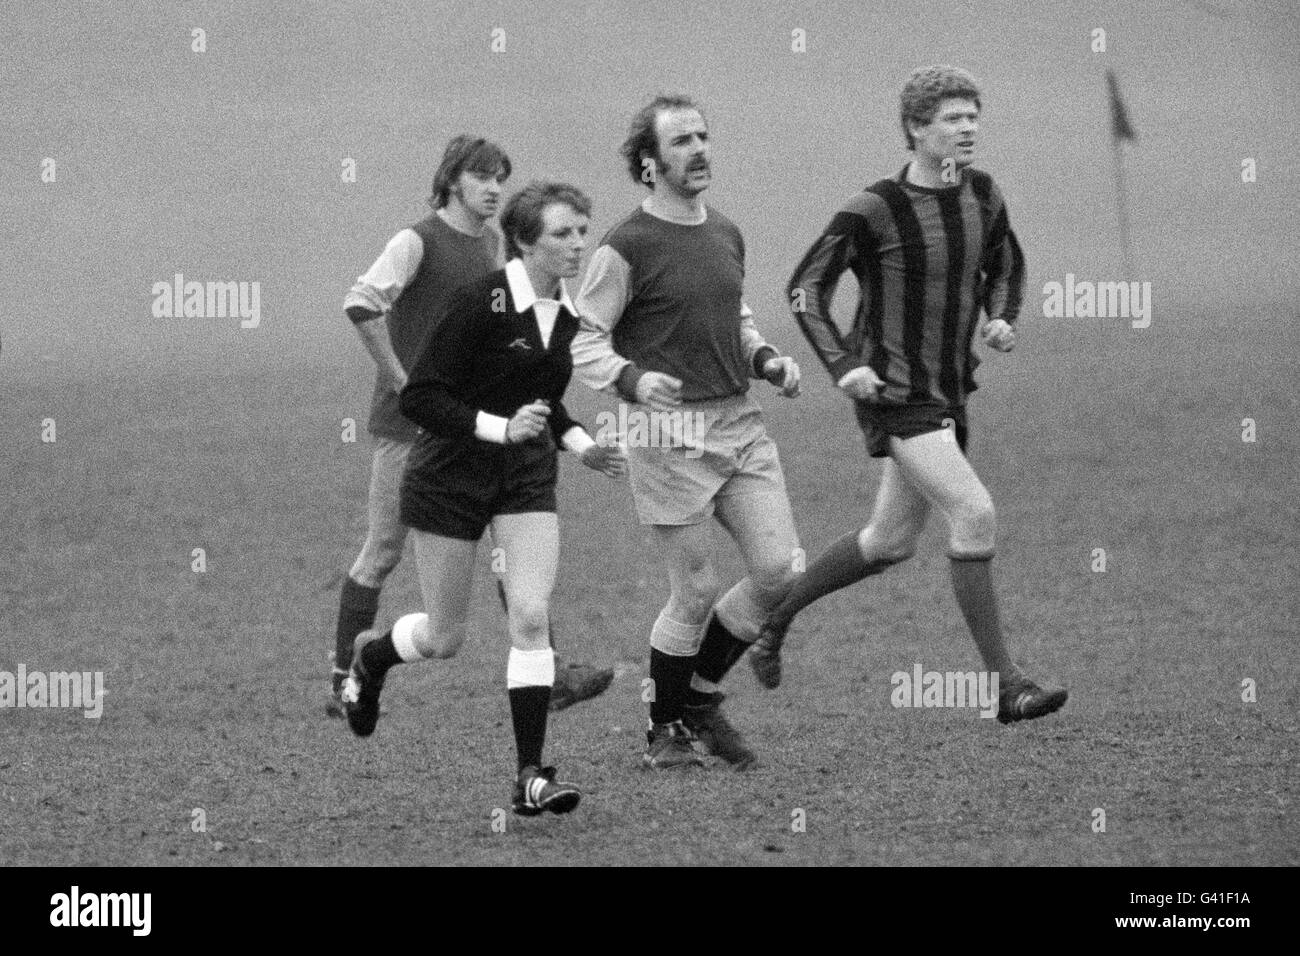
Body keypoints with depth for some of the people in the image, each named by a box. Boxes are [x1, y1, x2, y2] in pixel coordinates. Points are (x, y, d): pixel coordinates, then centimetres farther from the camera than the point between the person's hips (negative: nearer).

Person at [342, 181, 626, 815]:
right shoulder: (482, 301, -19)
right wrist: (501, 428, -27)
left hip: (526, 477, 5)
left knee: (531, 617, -12)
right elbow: (417, 398, -19)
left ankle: (530, 776, -10)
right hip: (451, 476, -5)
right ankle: (369, 656, 42)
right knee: (444, 638, 7)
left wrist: (577, 443, 5)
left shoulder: (566, 311, 2)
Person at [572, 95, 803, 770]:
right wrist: (633, 379, -25)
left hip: (740, 423, 7)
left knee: (780, 570, 0)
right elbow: (583, 341, -8)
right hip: (670, 435, -7)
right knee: (696, 593, -3)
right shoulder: (627, 247, -10)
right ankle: (665, 727, 18)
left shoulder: (725, 235, 12)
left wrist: (766, 360, 10)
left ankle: (700, 696, 20)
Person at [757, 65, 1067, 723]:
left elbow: (1005, 264, 23)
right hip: (894, 393, -8)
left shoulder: (983, 196, 5)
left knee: (890, 543, 16)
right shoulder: (876, 210, -14)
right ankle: (1005, 685, -15)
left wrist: (1002, 319, 3)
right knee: (975, 515, -19)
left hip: (949, 393, 8)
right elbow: (806, 287, -8)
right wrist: (843, 366, -19)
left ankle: (773, 618, 36)